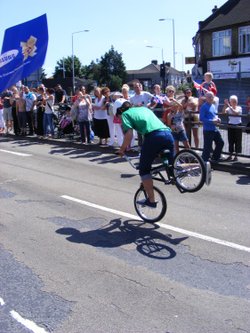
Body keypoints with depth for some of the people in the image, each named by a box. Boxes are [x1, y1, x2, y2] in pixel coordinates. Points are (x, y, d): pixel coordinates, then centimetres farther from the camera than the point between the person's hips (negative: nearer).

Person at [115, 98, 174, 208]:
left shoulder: (125, 114, 13)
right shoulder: (144, 108, 33)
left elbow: (129, 134, -2)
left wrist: (122, 149, 10)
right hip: (168, 133, 5)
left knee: (144, 170, 9)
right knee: (170, 164, 29)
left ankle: (151, 200, 9)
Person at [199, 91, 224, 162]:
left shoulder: (213, 106, 14)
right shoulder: (204, 106, -11)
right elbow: (201, 118, -17)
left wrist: (217, 119, 3)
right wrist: (212, 121, -20)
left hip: (215, 129, 9)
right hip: (208, 130, -9)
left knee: (220, 143, 17)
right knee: (207, 146, -6)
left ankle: (215, 158, 33)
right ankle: (204, 161, 5)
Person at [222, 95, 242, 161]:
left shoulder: (239, 108, -5)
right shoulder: (229, 108, 3)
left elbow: (235, 112, -26)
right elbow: (223, 112, -14)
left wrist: (228, 105, -26)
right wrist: (225, 105, -23)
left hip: (238, 126, -3)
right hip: (231, 125, 3)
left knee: (237, 141, 1)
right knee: (231, 141, 5)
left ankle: (236, 155, 8)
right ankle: (230, 155, 13)